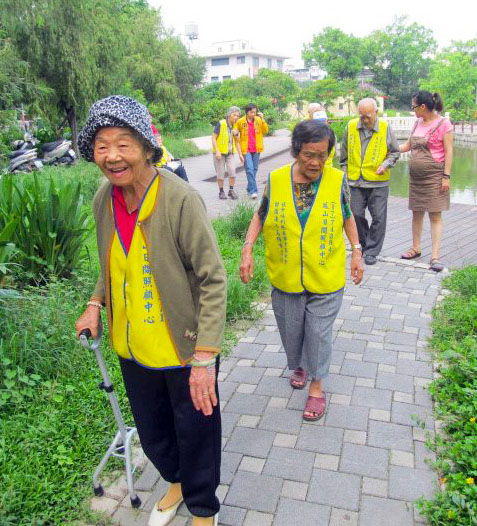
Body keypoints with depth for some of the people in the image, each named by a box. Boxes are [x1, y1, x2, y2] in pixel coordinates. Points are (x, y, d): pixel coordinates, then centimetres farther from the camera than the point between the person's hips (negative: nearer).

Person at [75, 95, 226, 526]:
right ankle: (175, 483, 60)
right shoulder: (103, 200, -4)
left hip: (184, 350, -6)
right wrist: (96, 304, 1)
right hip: (133, 348, 6)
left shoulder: (181, 200, -24)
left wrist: (204, 358, -22)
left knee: (195, 434, 16)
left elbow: (213, 281, -21)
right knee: (152, 433, 27)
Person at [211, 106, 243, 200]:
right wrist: (217, 151, -18)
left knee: (232, 171, -9)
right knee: (220, 173, 0)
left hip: (230, 153, 4)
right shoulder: (220, 124, -10)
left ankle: (231, 190, 4)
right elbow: (213, 138, -10)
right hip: (219, 153, -4)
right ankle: (221, 192, 13)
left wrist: (240, 154, 5)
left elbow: (237, 142, 15)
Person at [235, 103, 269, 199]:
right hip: (246, 150, -3)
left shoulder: (259, 120, 4)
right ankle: (253, 190, -14)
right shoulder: (240, 121, -3)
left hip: (256, 149, 3)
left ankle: (249, 189, 26)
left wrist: (262, 119, -13)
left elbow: (265, 130, -3)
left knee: (254, 169, 11)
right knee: (249, 169, -12)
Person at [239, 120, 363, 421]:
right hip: (285, 277, 1)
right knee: (291, 328, 17)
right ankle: (298, 366, 48)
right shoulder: (275, 181, -8)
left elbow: (347, 216, 7)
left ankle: (317, 384, 29)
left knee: (319, 331, 7)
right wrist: (248, 249, -7)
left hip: (325, 278, -1)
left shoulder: (337, 180, -8)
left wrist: (357, 251, 4)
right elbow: (260, 216, 4)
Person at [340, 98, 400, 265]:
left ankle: (372, 251, 13)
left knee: (378, 217, 0)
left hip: (378, 182, -1)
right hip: (355, 181, 2)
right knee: (356, 215, 5)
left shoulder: (385, 128, -1)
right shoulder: (351, 127, 2)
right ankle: (363, 244, 27)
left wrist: (386, 164, -11)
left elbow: (395, 152, 7)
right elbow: (344, 154, 11)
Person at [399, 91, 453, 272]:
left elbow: (449, 151, -10)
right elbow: (407, 146, 19)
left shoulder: (443, 124, -8)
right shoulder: (418, 123, 11)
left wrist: (446, 176, -15)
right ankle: (416, 248, 26)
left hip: (434, 176, -6)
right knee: (417, 213, 12)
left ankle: (435, 256, -3)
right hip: (415, 176, 6)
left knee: (435, 215, -4)